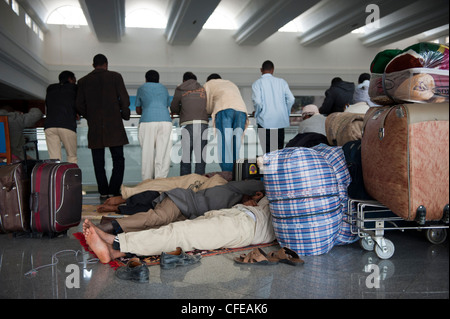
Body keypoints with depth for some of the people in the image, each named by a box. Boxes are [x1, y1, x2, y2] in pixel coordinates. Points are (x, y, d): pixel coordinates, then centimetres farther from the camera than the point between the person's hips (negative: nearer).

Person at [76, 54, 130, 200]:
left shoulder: (83, 81, 9)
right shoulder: (115, 76, 3)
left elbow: (79, 106, 5)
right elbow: (124, 99, -3)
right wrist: (125, 115, 13)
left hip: (94, 127, 2)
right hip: (114, 125, -2)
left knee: (98, 162, 7)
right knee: (118, 159, 5)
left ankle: (103, 193, 6)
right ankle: (115, 191, -5)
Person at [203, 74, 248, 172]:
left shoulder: (208, 84, 30)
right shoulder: (232, 84, 43)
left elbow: (207, 109, 21)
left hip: (224, 110, -4)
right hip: (241, 110, 4)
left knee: (224, 147, -10)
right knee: (236, 148, 2)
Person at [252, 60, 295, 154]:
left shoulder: (257, 83, -1)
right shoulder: (281, 82, 8)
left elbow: (257, 101, -13)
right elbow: (291, 99, 1)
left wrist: (257, 113, 5)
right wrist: (286, 112, 14)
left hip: (265, 121, -3)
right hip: (281, 121, 3)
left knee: (266, 150, 0)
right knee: (279, 149, 9)